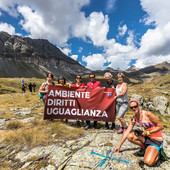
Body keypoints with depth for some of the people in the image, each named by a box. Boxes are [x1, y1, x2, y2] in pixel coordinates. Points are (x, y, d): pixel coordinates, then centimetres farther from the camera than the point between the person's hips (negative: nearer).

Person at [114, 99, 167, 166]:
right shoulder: (134, 119, -4)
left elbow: (161, 126, -13)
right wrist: (119, 145, 0)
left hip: (156, 139, -6)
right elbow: (127, 132, -1)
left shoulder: (147, 114, -22)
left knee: (149, 162, -21)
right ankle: (144, 147, 7)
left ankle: (158, 151, 8)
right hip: (146, 138, 6)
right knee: (130, 136, -16)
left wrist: (147, 132, -20)